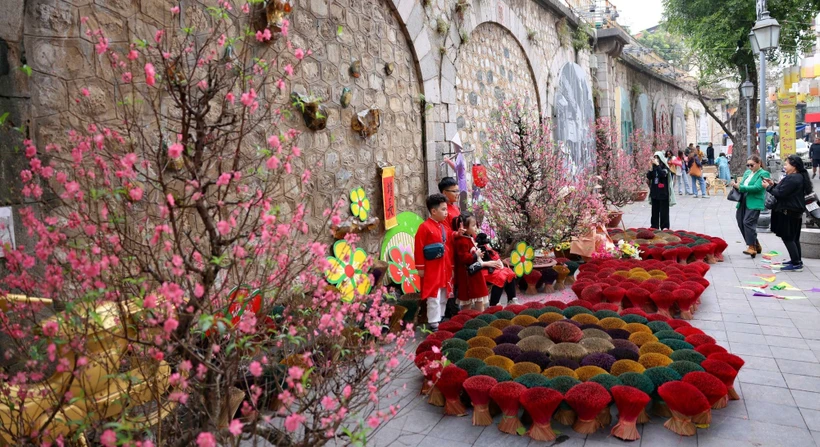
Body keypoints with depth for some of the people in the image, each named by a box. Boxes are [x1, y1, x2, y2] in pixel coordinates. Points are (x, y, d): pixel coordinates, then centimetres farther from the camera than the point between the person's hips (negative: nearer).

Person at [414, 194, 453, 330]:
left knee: (443, 298, 15)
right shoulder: (424, 227, -11)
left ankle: (441, 321, 28)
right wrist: (420, 268, -13)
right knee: (434, 298, -4)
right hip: (432, 270, -8)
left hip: (445, 269, 8)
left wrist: (451, 267, 17)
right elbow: (418, 249, -12)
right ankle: (434, 325, 3)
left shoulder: (444, 227, 12)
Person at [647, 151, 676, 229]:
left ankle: (664, 227, 4)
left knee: (663, 211, -1)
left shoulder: (665, 167, -6)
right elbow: (648, 177, -1)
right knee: (655, 210, 10)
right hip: (654, 192, 5)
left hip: (663, 192, -5)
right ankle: (654, 226, 17)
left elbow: (662, 174, -26)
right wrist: (651, 167, -10)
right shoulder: (653, 167, 8)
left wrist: (657, 165, -24)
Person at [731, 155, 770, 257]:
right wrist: (737, 184, 0)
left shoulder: (763, 174, -5)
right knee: (741, 222, 9)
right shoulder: (747, 172, 18)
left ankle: (752, 247, -8)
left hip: (754, 202, -8)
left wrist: (740, 187, -19)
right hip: (743, 202, 8)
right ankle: (756, 245, 24)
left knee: (748, 222, -15)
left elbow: (757, 187, -17)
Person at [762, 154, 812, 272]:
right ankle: (797, 260, 27)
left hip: (788, 213, -11)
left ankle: (796, 264, -6)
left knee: (787, 238, -6)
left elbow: (780, 194, -22)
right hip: (795, 212, 11)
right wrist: (773, 185, 8)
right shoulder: (800, 177, 13)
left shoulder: (792, 179, -21)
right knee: (794, 238, 18)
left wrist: (768, 187, -9)